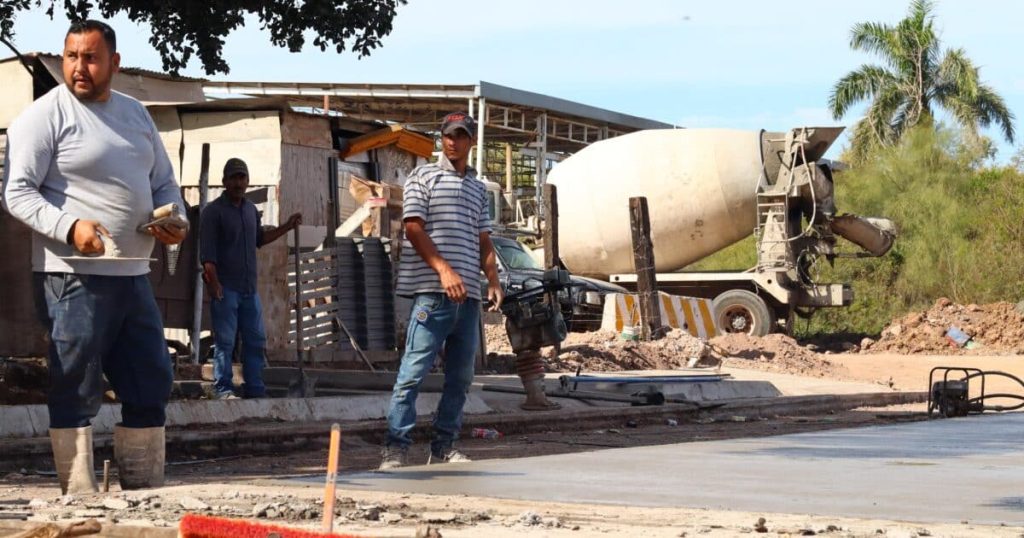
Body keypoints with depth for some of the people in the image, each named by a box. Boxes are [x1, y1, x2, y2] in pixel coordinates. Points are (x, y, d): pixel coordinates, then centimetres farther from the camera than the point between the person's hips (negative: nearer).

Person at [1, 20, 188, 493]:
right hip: (73, 277, -7)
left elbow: (164, 182, 22)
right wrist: (70, 226, -25)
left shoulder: (135, 114, 16)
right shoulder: (45, 115, -5)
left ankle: (146, 494, 18)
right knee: (76, 391, -4)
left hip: (132, 274, 7)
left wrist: (174, 219, 0)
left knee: (151, 386, 9)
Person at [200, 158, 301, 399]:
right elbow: (207, 252, -14)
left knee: (256, 340, 8)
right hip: (226, 288, -7)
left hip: (249, 288, 7)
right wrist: (213, 282, -23)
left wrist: (287, 227, 22)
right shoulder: (213, 211, -7)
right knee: (225, 341, -5)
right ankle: (224, 389, -2)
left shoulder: (251, 209, 15)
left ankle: (255, 389, 14)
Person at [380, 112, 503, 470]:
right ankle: (396, 447, -9)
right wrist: (444, 270, -17)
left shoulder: (478, 188, 21)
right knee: (414, 370, -10)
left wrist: (493, 281, 6)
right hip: (432, 290, -6)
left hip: (468, 293, 6)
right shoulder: (423, 177, 4)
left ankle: (444, 446, 14)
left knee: (461, 376, 7)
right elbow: (414, 228, -6)